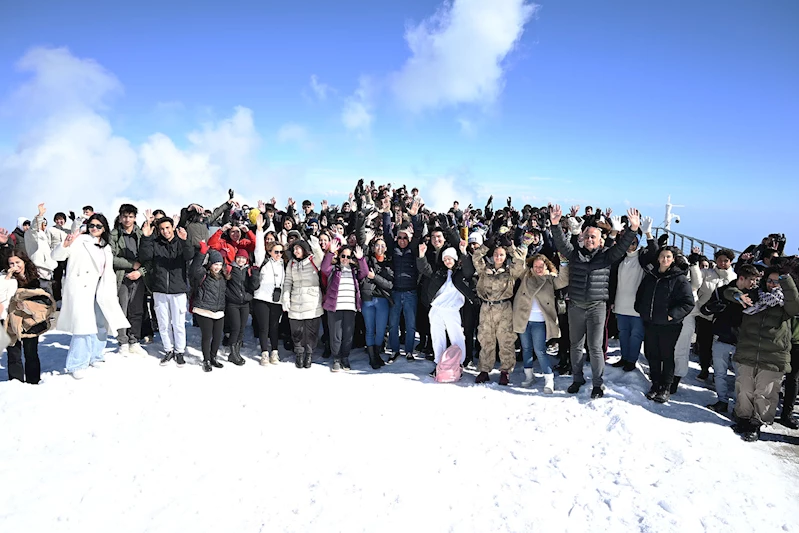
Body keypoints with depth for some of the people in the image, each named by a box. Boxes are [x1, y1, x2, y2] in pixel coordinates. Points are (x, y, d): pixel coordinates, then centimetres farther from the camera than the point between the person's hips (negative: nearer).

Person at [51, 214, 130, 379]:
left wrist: (112, 294, 15)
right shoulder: (79, 240, -1)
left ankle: (95, 357, 26)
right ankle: (76, 365, -3)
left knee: (102, 323, 9)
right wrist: (66, 244, -27)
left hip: (99, 290, 7)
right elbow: (56, 256, -8)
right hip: (80, 289, -6)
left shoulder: (106, 247, 18)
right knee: (83, 325, -14)